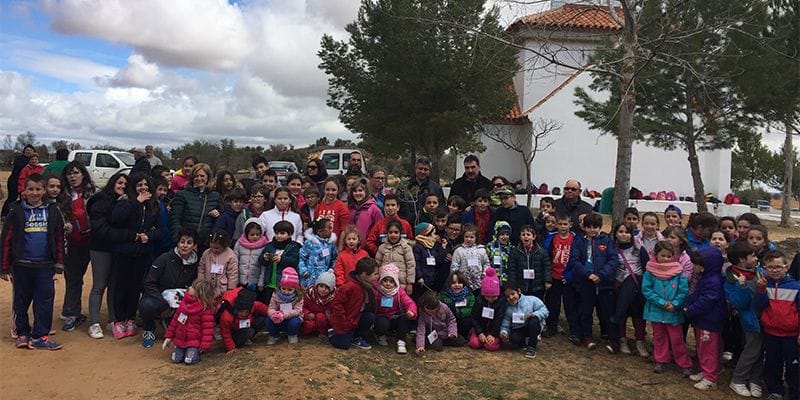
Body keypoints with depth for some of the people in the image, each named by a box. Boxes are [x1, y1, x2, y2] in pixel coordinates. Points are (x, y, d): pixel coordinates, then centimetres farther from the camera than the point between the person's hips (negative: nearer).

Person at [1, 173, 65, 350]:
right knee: (21, 301, 11)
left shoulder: (52, 211, 4)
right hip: (21, 265, 0)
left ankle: (39, 336, 8)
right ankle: (22, 334, 25)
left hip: (45, 265, 0)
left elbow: (59, 239, 6)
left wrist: (59, 264, 4)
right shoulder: (16, 211, 1)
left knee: (45, 300, 0)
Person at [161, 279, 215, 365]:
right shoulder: (184, 303, 5)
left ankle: (195, 351, 12)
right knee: (176, 359, -6)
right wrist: (168, 336, 13)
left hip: (194, 341, -6)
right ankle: (182, 350, 23)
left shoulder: (206, 308, -16)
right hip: (180, 339, 6)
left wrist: (205, 344, -21)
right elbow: (175, 319, 13)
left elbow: (207, 327, -17)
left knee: (189, 360, -18)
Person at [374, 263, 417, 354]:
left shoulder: (399, 292, -8)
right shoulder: (375, 291, -14)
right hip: (381, 317, -2)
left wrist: (412, 312, -41)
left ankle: (401, 342, -19)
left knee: (405, 316, -28)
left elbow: (409, 303, -20)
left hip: (394, 319, 2)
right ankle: (380, 336, 3)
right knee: (382, 324, -36)